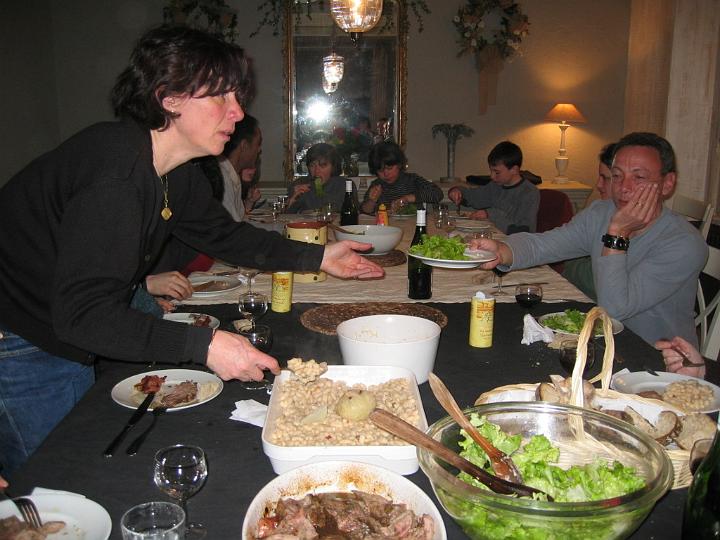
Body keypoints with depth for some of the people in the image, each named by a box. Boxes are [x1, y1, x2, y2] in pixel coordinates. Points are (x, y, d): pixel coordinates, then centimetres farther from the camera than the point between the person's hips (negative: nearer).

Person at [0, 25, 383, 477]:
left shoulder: (178, 173, -1)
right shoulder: (114, 175, -32)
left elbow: (222, 234, 13)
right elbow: (83, 312, -35)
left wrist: (317, 257, 7)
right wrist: (204, 345, -40)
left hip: (71, 339, 9)